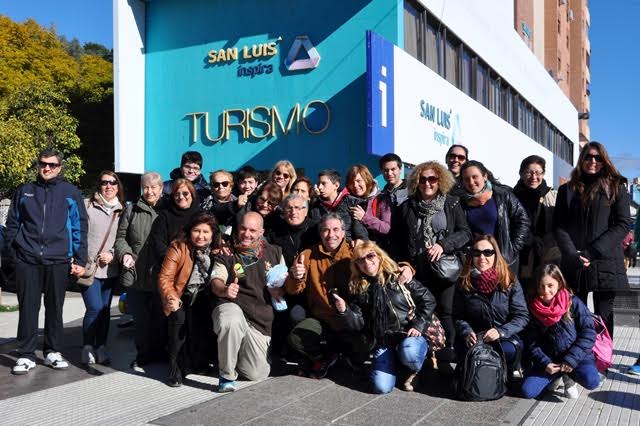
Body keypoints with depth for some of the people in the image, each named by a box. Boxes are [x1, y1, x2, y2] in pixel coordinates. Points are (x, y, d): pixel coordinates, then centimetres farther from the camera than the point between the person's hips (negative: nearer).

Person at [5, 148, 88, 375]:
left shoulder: (71, 193, 5)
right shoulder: (24, 192, 11)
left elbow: (80, 228, 4)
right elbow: (12, 224, 16)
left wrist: (80, 260, -1)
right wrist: (16, 246, 3)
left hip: (58, 262, -1)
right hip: (27, 262, 1)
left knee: (55, 308, 8)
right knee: (28, 308, 3)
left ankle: (53, 351, 20)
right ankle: (26, 355, 11)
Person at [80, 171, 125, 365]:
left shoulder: (121, 211, 9)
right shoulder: (89, 207, -2)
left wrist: (112, 254, -4)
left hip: (110, 268, 4)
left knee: (105, 309, 8)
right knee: (95, 308, -10)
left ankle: (101, 347, 19)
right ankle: (88, 347, 7)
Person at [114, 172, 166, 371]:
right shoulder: (132, 211, 9)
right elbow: (121, 237, 12)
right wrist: (125, 253, -7)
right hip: (136, 274, 1)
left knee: (160, 316, 6)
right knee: (141, 317, 6)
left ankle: (159, 351, 22)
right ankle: (144, 354, 18)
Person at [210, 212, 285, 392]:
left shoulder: (274, 253, 15)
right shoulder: (228, 253, 9)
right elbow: (216, 282, -4)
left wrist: (280, 290, -1)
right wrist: (224, 289, -28)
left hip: (261, 319, 3)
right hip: (232, 306, -3)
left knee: (257, 374, -5)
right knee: (232, 322, -41)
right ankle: (227, 375, -17)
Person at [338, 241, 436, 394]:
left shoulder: (398, 277, 0)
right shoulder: (357, 290, 8)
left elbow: (428, 300, 1)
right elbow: (357, 324, 3)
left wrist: (418, 326, -9)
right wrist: (344, 311, -16)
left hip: (410, 336, -2)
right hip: (383, 344, 2)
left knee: (409, 354, -37)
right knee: (382, 387, -19)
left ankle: (415, 370, 1)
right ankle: (395, 362, 14)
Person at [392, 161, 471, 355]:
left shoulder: (452, 204, 6)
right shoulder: (406, 207, 9)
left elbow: (465, 232, 0)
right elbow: (396, 241, 13)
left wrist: (443, 245, -14)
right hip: (417, 270, 1)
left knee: (445, 311, -4)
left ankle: (448, 353, 7)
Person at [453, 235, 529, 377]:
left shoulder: (510, 281, -6)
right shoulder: (464, 283, -2)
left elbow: (522, 316, -7)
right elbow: (458, 316, 4)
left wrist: (501, 331, -23)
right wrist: (467, 332, -17)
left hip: (505, 337, -1)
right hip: (475, 337, 1)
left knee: (509, 349, -34)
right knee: (461, 348, -32)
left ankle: (512, 370, 2)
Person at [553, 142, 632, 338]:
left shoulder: (616, 187, 8)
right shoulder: (567, 190, 12)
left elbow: (623, 224, -2)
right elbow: (559, 226, 5)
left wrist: (592, 252, -11)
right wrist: (572, 254, -11)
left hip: (606, 264, -1)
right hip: (574, 265, 1)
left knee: (603, 320, 1)